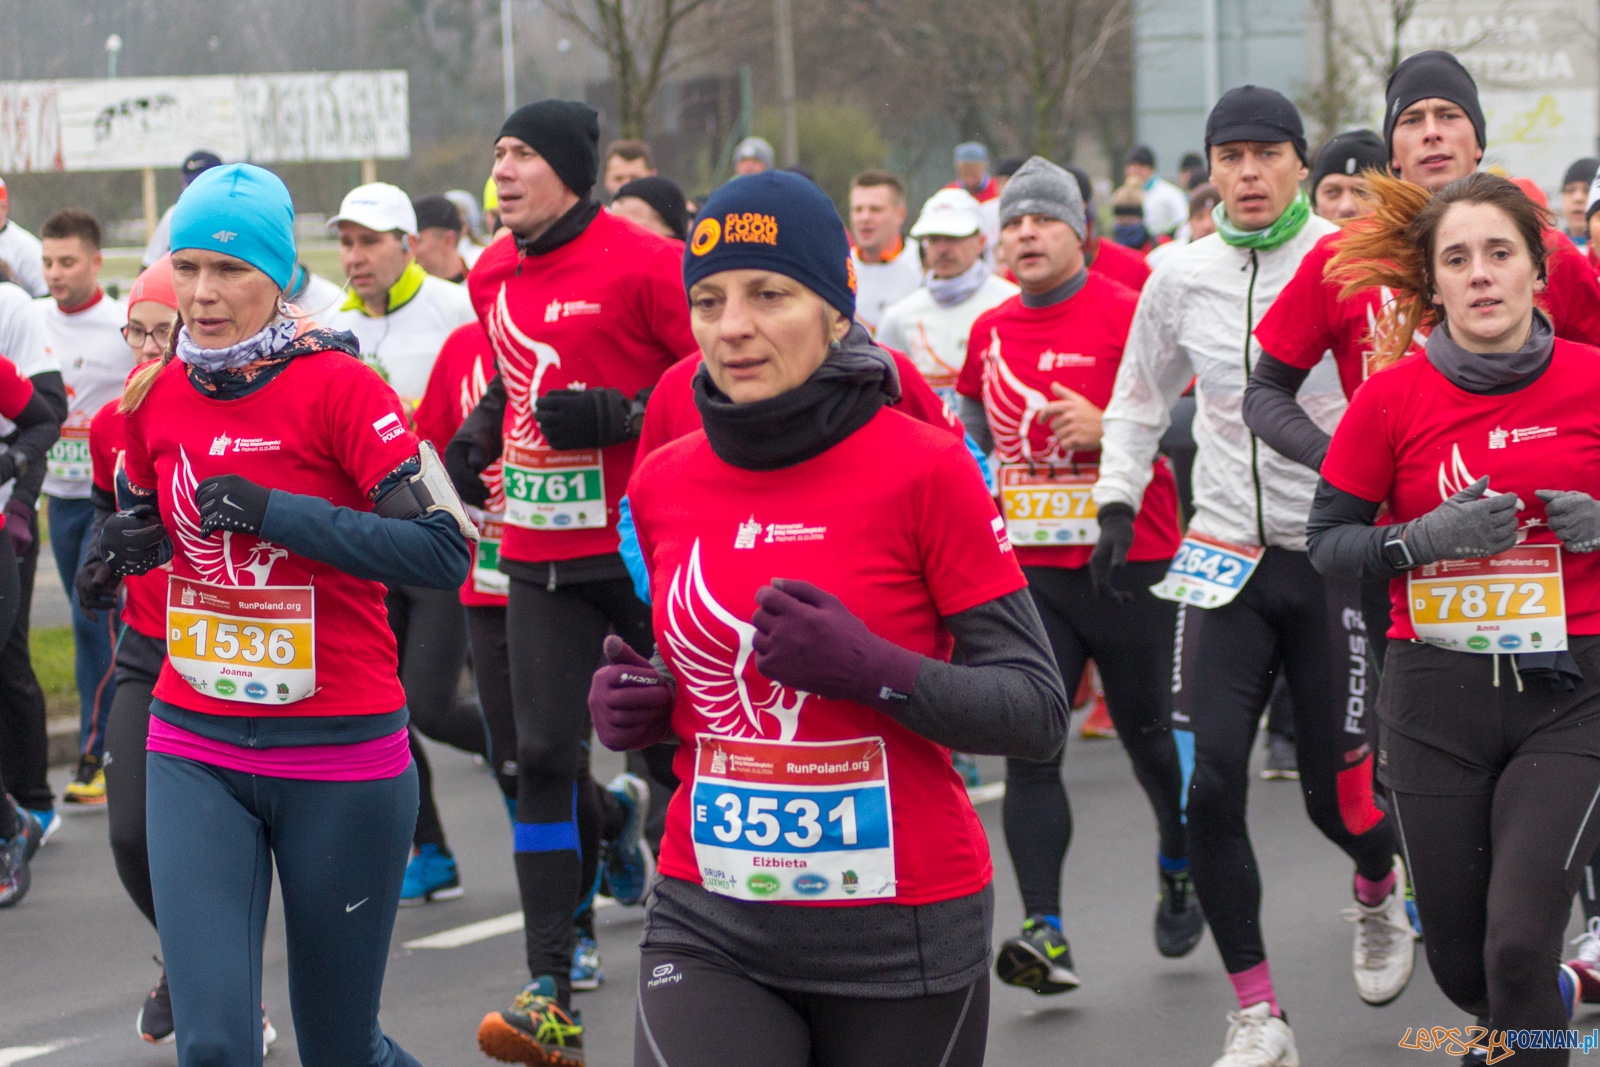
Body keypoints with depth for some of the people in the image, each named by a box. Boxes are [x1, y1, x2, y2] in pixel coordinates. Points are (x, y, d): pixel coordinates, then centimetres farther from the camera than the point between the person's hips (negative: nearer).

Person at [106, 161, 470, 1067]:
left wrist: (275, 512, -23)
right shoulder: (156, 396, 4)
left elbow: (445, 549, -20)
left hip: (340, 761, -4)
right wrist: (134, 542, 0)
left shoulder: (337, 387, -12)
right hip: (196, 753, 4)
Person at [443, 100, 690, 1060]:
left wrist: (616, 415, -21)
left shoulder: (643, 263, -13)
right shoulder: (494, 278, 9)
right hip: (540, 551, 5)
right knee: (544, 758, -1)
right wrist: (480, 433, 8)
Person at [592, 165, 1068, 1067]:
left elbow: (1039, 711, -10)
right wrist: (631, 711, 0)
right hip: (709, 927, 3)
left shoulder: (924, 470, -8)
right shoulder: (665, 485, 5)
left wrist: (875, 670, -23)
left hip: (901, 934, -2)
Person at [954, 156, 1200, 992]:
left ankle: (1179, 869, 40)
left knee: (1147, 735, 11)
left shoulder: (1129, 315, -9)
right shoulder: (990, 332, 8)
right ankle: (1045, 934, -12)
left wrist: (1110, 427, -23)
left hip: (1131, 567, -4)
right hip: (1028, 569, 4)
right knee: (1029, 747, -8)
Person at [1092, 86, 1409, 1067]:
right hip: (1228, 555, 3)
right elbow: (1140, 400, 17)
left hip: (1338, 555, -3)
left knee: (1336, 792, 3)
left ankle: (1381, 884, 42)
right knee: (1210, 783, -11)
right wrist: (1118, 502, 7)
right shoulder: (1181, 278, 3)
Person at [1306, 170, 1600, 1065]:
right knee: (1461, 967, 11)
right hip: (1437, 698, 2)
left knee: (1519, 945, -17)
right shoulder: (1394, 396, -3)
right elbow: (1329, 540, 1)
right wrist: (1427, 538, -16)